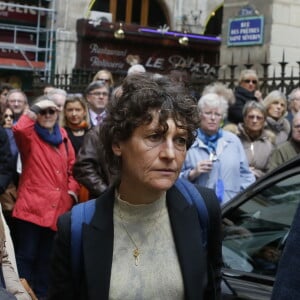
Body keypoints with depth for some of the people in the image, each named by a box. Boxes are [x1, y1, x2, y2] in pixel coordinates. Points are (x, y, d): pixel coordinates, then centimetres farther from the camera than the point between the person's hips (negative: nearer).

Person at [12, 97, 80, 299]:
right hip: (32, 205, -5)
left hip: (57, 207, 5)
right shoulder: (29, 135, -2)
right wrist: (35, 109, -20)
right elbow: (19, 130, -28)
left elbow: (71, 165, 18)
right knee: (26, 255, -1)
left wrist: (72, 189, 5)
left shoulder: (62, 134, 13)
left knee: (47, 257, 16)